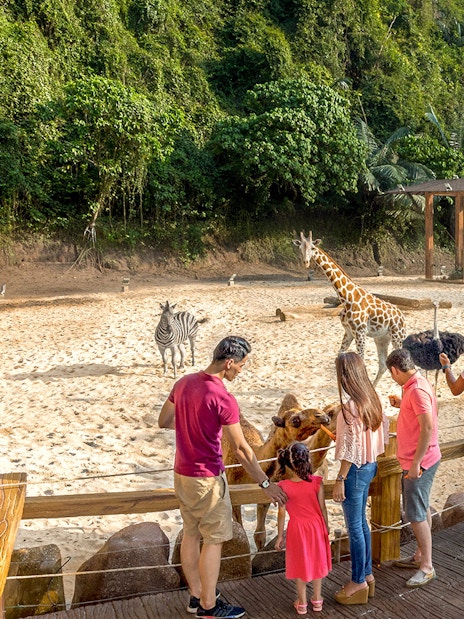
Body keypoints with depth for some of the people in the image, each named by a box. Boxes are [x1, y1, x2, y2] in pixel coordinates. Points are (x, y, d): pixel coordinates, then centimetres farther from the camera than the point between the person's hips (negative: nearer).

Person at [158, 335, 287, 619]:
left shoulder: (183, 383, 0)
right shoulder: (223, 399, -23)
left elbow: (163, 421, 12)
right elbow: (242, 449, -19)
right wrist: (266, 484, -10)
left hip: (182, 474, 8)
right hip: (207, 479, -8)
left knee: (191, 534, 18)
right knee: (214, 540, 5)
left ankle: (196, 594, 31)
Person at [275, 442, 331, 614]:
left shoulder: (284, 487, -17)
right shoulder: (316, 482, -15)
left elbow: (281, 513, -10)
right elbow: (322, 508, -7)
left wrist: (280, 535, 1)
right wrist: (326, 527, 8)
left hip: (296, 529, -1)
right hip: (316, 526, 1)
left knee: (300, 564, 14)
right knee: (317, 561, 18)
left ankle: (302, 603, 23)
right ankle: (317, 599, 30)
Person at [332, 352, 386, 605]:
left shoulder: (351, 404, -22)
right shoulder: (370, 397, 3)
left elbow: (351, 447, -22)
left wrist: (340, 479, -18)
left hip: (356, 469, -9)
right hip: (369, 465, 9)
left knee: (355, 527, 3)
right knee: (361, 522, 19)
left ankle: (359, 583, 14)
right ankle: (367, 575, 29)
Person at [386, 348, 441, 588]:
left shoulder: (417, 390, -24)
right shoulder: (415, 385, 7)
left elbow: (428, 428, -27)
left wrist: (415, 463, -25)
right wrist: (402, 405, 17)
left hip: (419, 462, -10)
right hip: (416, 460, 10)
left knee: (416, 514, -4)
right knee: (421, 509, 19)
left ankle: (427, 567, 5)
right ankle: (420, 555, 31)